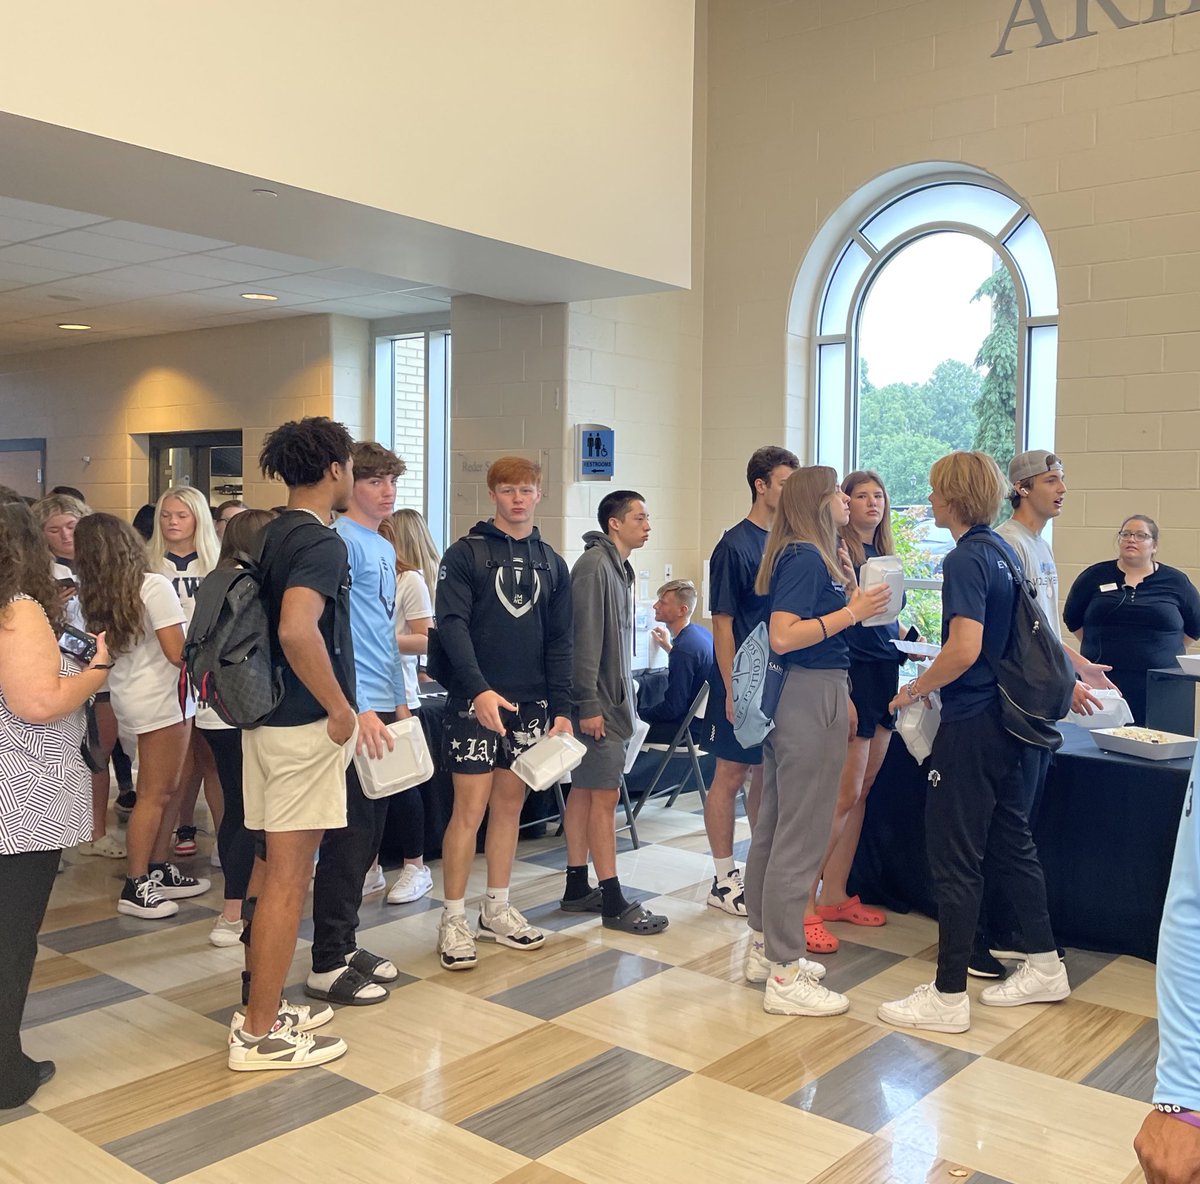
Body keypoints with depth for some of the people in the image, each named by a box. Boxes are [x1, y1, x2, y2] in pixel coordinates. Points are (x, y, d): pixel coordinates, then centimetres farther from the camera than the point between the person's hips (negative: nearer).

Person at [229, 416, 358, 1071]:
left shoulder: (271, 534, 12)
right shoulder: (321, 542, -16)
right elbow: (298, 630, -32)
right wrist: (341, 710, -21)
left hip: (266, 718, 9)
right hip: (304, 729, -9)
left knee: (278, 870, 18)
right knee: (287, 879, -1)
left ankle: (262, 1004, 29)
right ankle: (259, 1034, 9)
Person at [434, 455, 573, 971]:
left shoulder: (551, 563, 12)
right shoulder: (466, 553, -3)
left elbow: (559, 642, 11)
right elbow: (452, 625, -13)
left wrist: (561, 709, 4)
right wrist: (479, 689, -25)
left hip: (530, 704, 5)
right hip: (474, 701, -5)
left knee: (510, 804, 11)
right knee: (470, 808, -4)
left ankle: (497, 910, 23)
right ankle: (454, 919, 7)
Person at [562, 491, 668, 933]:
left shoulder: (618, 567, 16)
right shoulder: (594, 565, -15)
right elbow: (585, 638, -20)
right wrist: (588, 704, -21)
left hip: (611, 698, 10)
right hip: (597, 703, -10)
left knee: (584, 791, 13)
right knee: (605, 796, -6)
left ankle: (577, 888, 21)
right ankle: (613, 902, -1)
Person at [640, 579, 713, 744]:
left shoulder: (683, 649, -26)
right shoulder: (700, 631, 2)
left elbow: (671, 708, -22)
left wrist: (637, 713, -9)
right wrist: (668, 647, 21)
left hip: (690, 728, -10)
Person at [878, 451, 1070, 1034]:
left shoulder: (966, 559, -17)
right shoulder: (1005, 551, 11)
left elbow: (964, 649, -28)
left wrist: (915, 689, -14)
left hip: (971, 725, -9)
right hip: (1008, 718, 9)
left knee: (954, 858, -1)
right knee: (1011, 840, 19)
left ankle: (948, 997, 7)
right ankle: (1045, 966, 31)